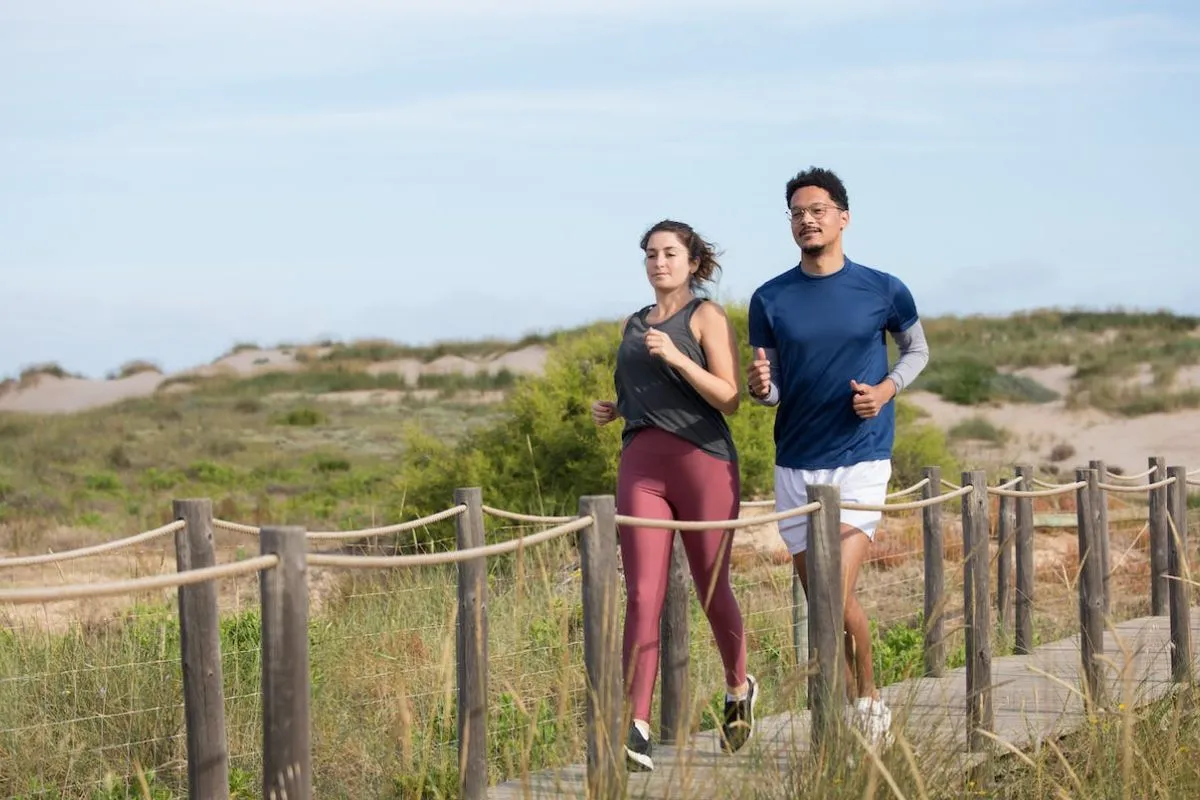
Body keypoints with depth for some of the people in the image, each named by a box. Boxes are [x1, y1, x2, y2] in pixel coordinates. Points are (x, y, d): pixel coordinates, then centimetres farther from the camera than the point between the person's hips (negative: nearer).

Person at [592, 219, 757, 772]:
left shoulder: (706, 317, 2)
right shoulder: (632, 326, 19)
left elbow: (728, 397, -6)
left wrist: (676, 357, -18)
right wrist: (612, 410, 10)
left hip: (703, 462, -4)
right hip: (641, 466, 4)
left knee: (712, 592, 7)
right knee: (642, 597, -9)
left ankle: (739, 690, 35)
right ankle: (636, 733, -16)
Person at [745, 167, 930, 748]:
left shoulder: (883, 291, -2)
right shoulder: (770, 299, 2)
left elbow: (917, 351, 15)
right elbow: (770, 391, 6)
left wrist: (887, 389, -5)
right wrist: (760, 387, -18)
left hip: (860, 461, -3)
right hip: (794, 465, 3)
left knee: (838, 596, -14)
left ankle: (871, 698, 9)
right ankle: (847, 707, 22)